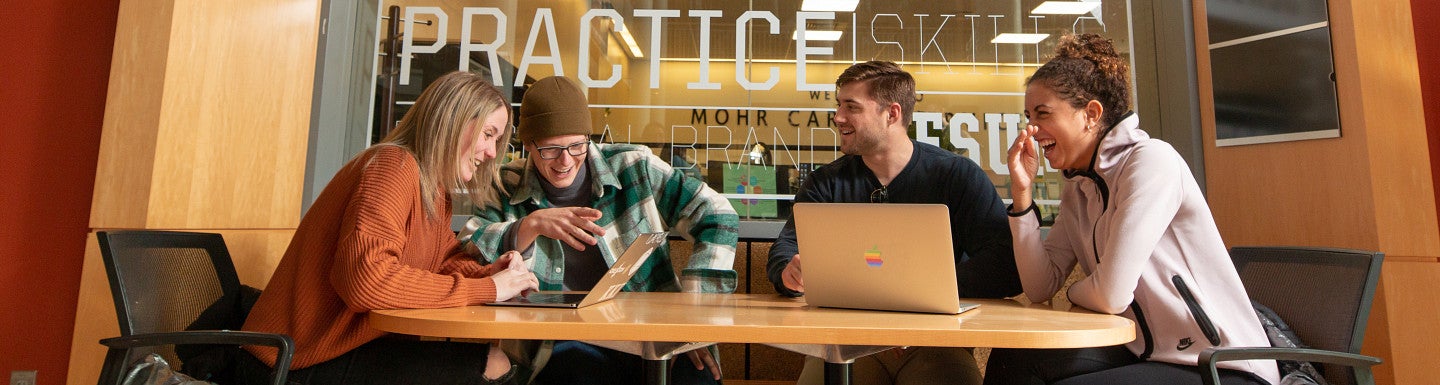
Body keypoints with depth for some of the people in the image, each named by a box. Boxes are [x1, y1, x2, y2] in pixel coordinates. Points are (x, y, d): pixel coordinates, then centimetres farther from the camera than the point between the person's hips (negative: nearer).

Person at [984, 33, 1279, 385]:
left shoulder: (1151, 160, -17)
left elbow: (1110, 295, -24)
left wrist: (1075, 292, -1)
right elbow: (1040, 288, -3)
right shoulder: (1077, 188, 6)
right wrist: (1022, 192, -6)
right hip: (1147, 354, 7)